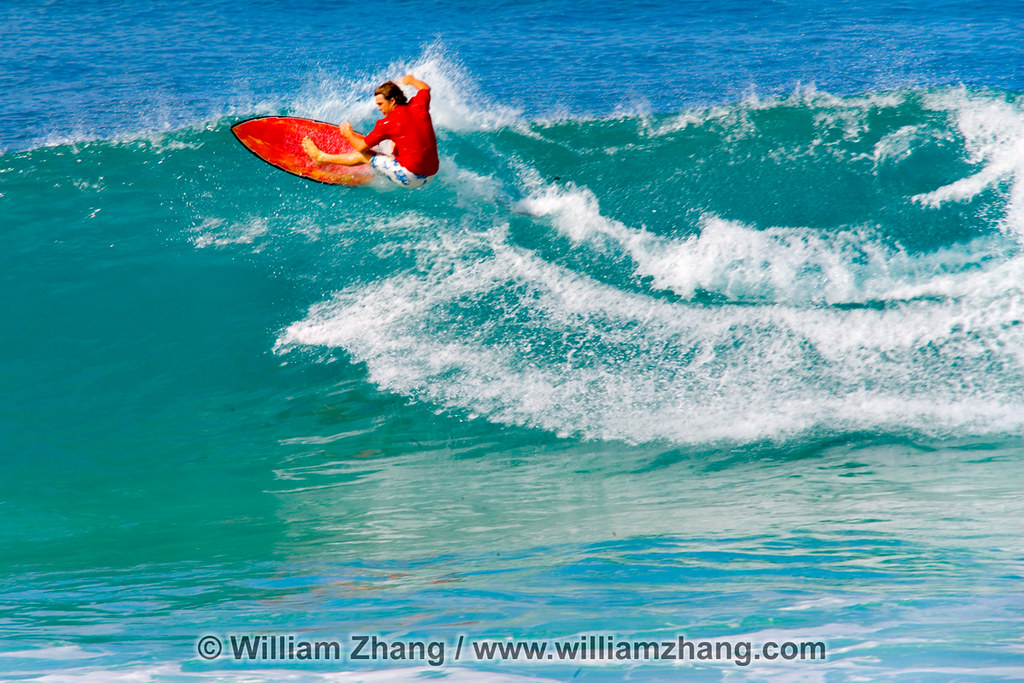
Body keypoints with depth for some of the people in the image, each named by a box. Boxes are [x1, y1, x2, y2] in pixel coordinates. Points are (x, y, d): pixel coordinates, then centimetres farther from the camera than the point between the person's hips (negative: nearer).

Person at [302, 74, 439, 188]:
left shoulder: (388, 123, -15)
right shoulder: (419, 106, 1)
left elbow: (361, 147, -3)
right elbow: (425, 88, 28)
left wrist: (349, 134, 17)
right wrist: (411, 80, 48)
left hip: (410, 176, -6)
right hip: (430, 175, 6)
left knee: (364, 155, 12)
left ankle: (320, 156, 30)